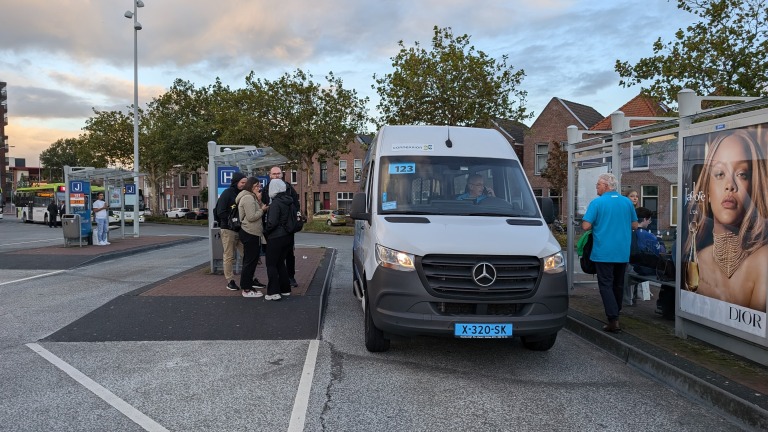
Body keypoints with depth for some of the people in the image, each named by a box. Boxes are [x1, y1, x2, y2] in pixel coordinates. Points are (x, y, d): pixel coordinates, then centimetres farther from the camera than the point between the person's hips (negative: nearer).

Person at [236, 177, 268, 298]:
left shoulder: (252, 197, 18)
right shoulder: (248, 198, -16)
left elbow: (256, 212, 13)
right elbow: (251, 217, -22)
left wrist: (259, 201, 1)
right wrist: (262, 209, -10)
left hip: (252, 233, 11)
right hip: (250, 234, -11)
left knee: (251, 260, 19)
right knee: (250, 260, -7)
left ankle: (249, 281, 32)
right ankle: (246, 289, -3)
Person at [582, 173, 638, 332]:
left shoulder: (597, 202, -9)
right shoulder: (627, 202, 5)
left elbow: (586, 226, -13)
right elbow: (634, 225, 12)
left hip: (603, 252, -5)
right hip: (623, 252, 5)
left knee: (606, 285, -2)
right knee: (618, 285, 16)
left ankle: (613, 320, -9)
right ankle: (615, 314, 28)